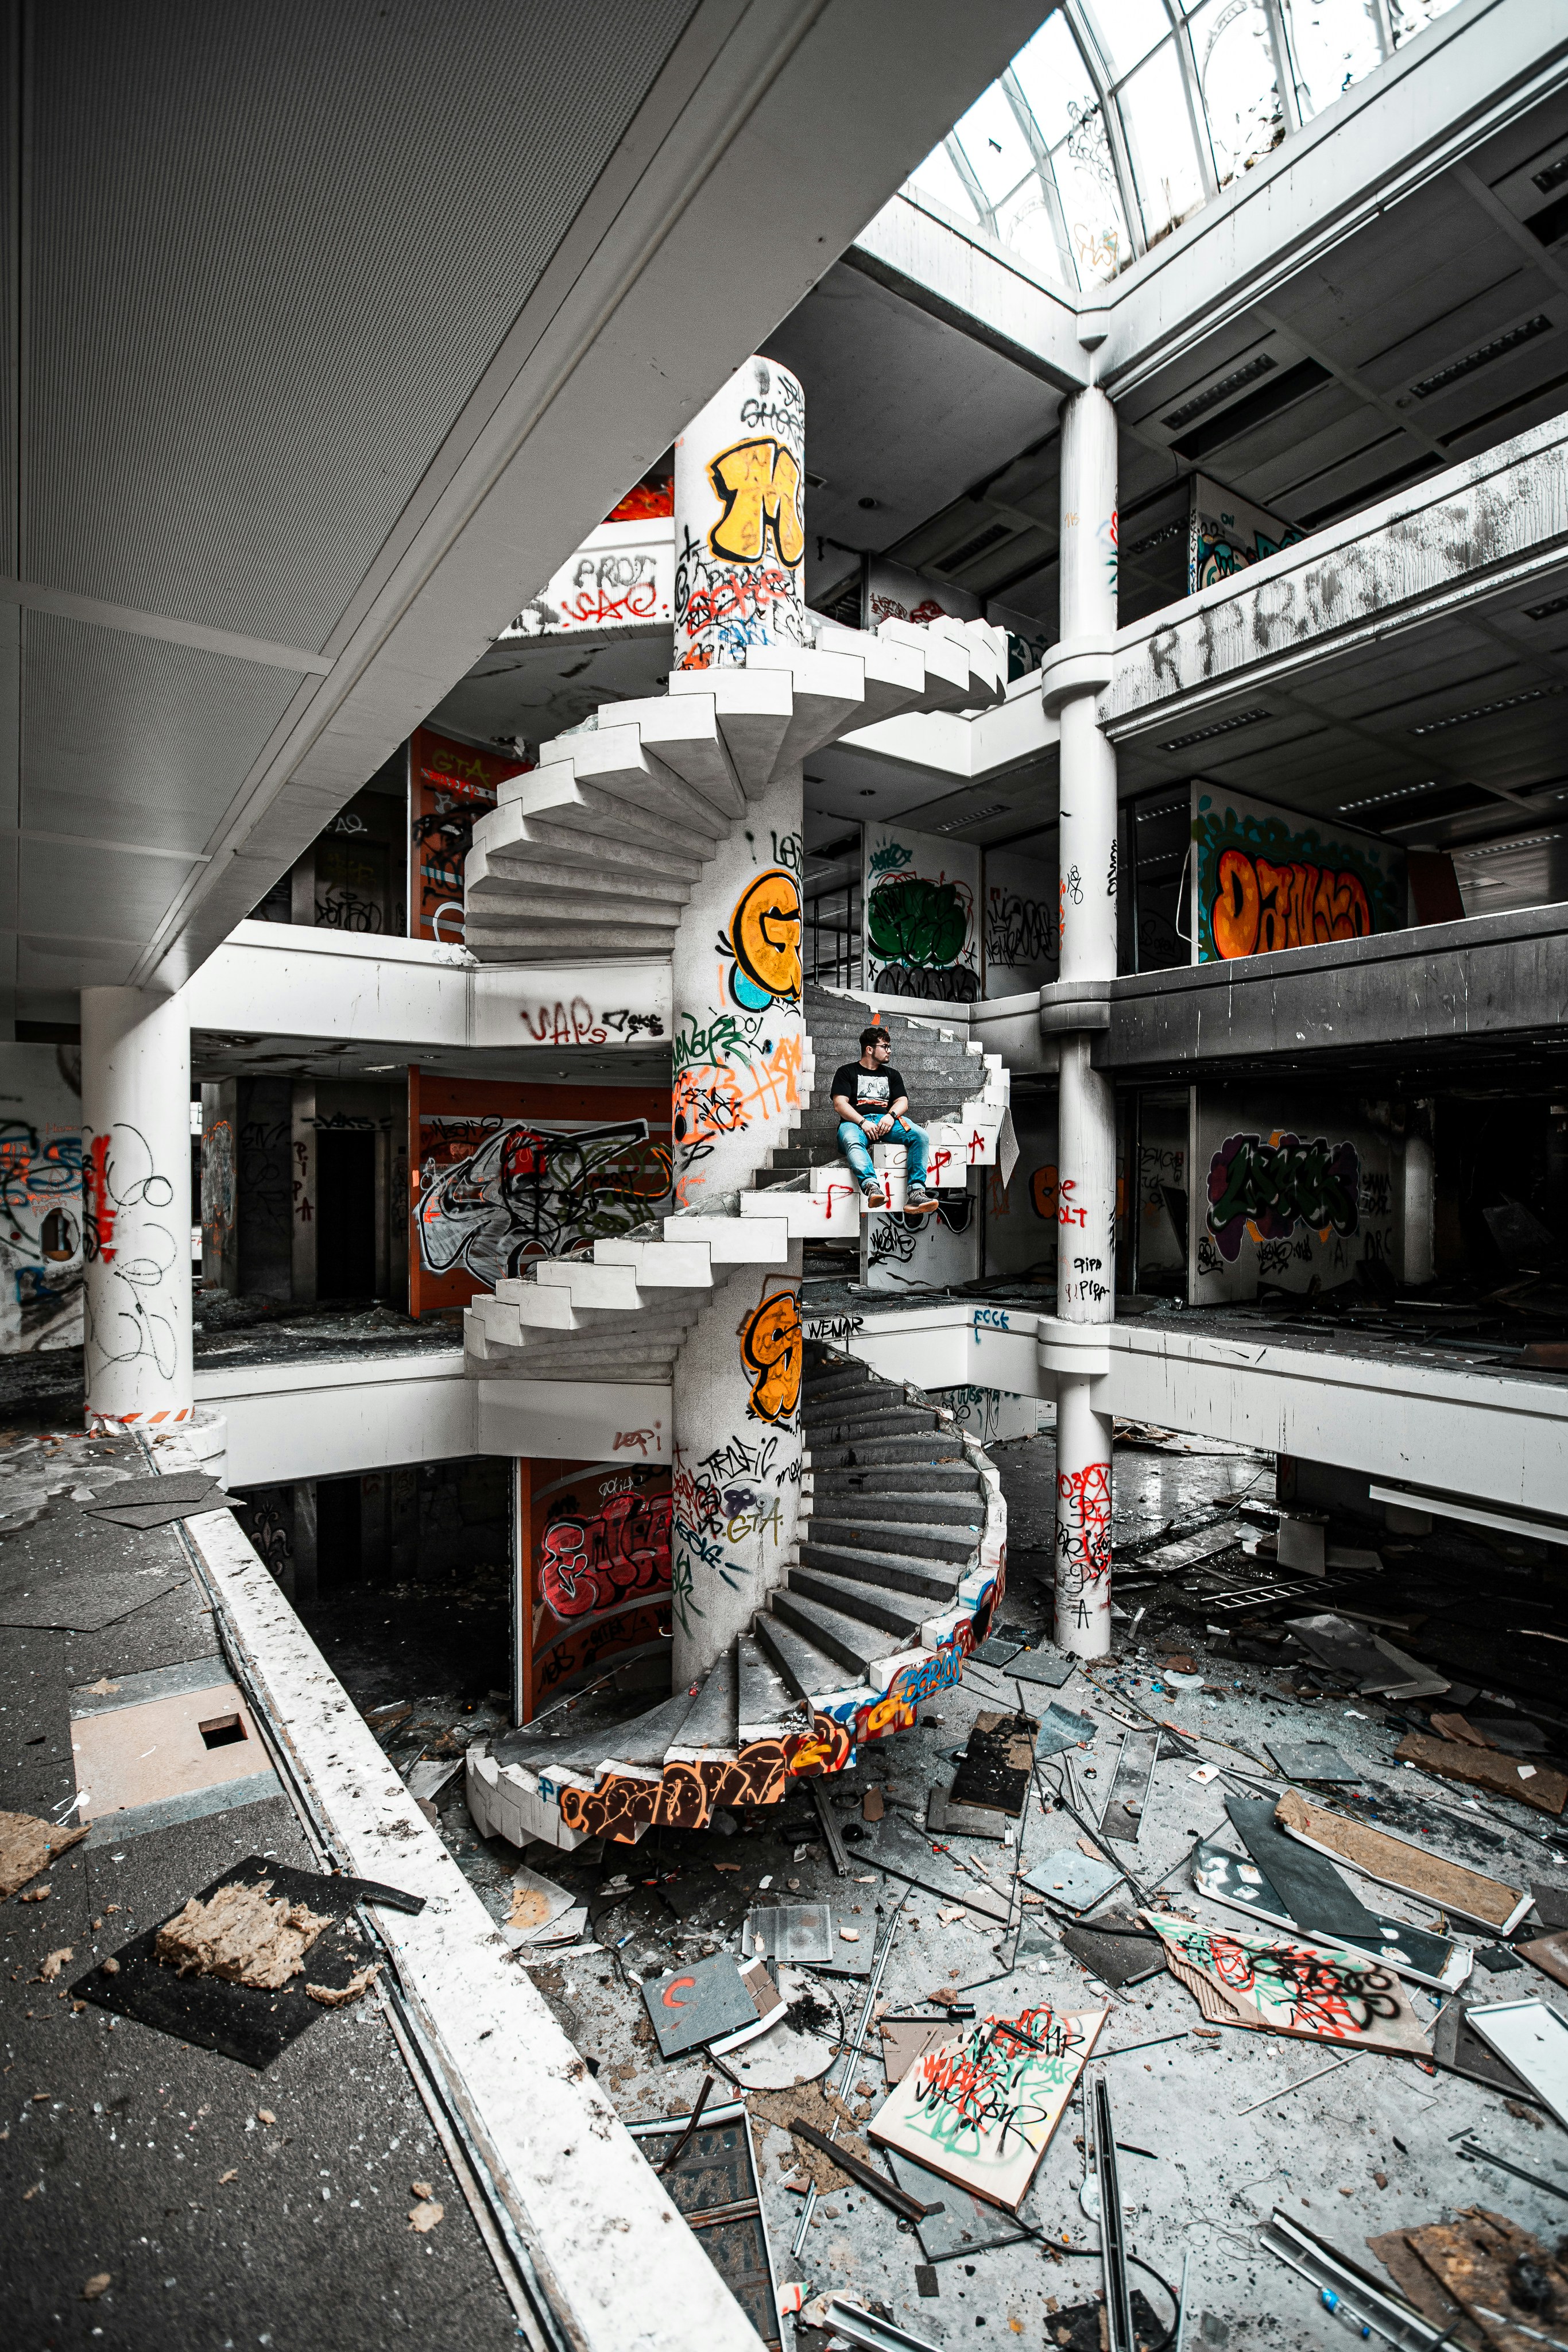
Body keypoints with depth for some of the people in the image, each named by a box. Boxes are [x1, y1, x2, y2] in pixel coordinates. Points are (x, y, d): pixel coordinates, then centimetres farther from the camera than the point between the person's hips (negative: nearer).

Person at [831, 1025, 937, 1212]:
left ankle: (916, 1192, -40)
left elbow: (902, 1101, 15)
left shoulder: (892, 1074, 28)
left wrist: (891, 1115, -9)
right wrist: (863, 1122, -15)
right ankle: (872, 1186, -64)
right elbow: (840, 1104, 1)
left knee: (920, 1135, -26)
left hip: (886, 1119, 4)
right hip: (855, 1121, -3)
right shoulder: (846, 1072, 15)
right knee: (851, 1141, -41)